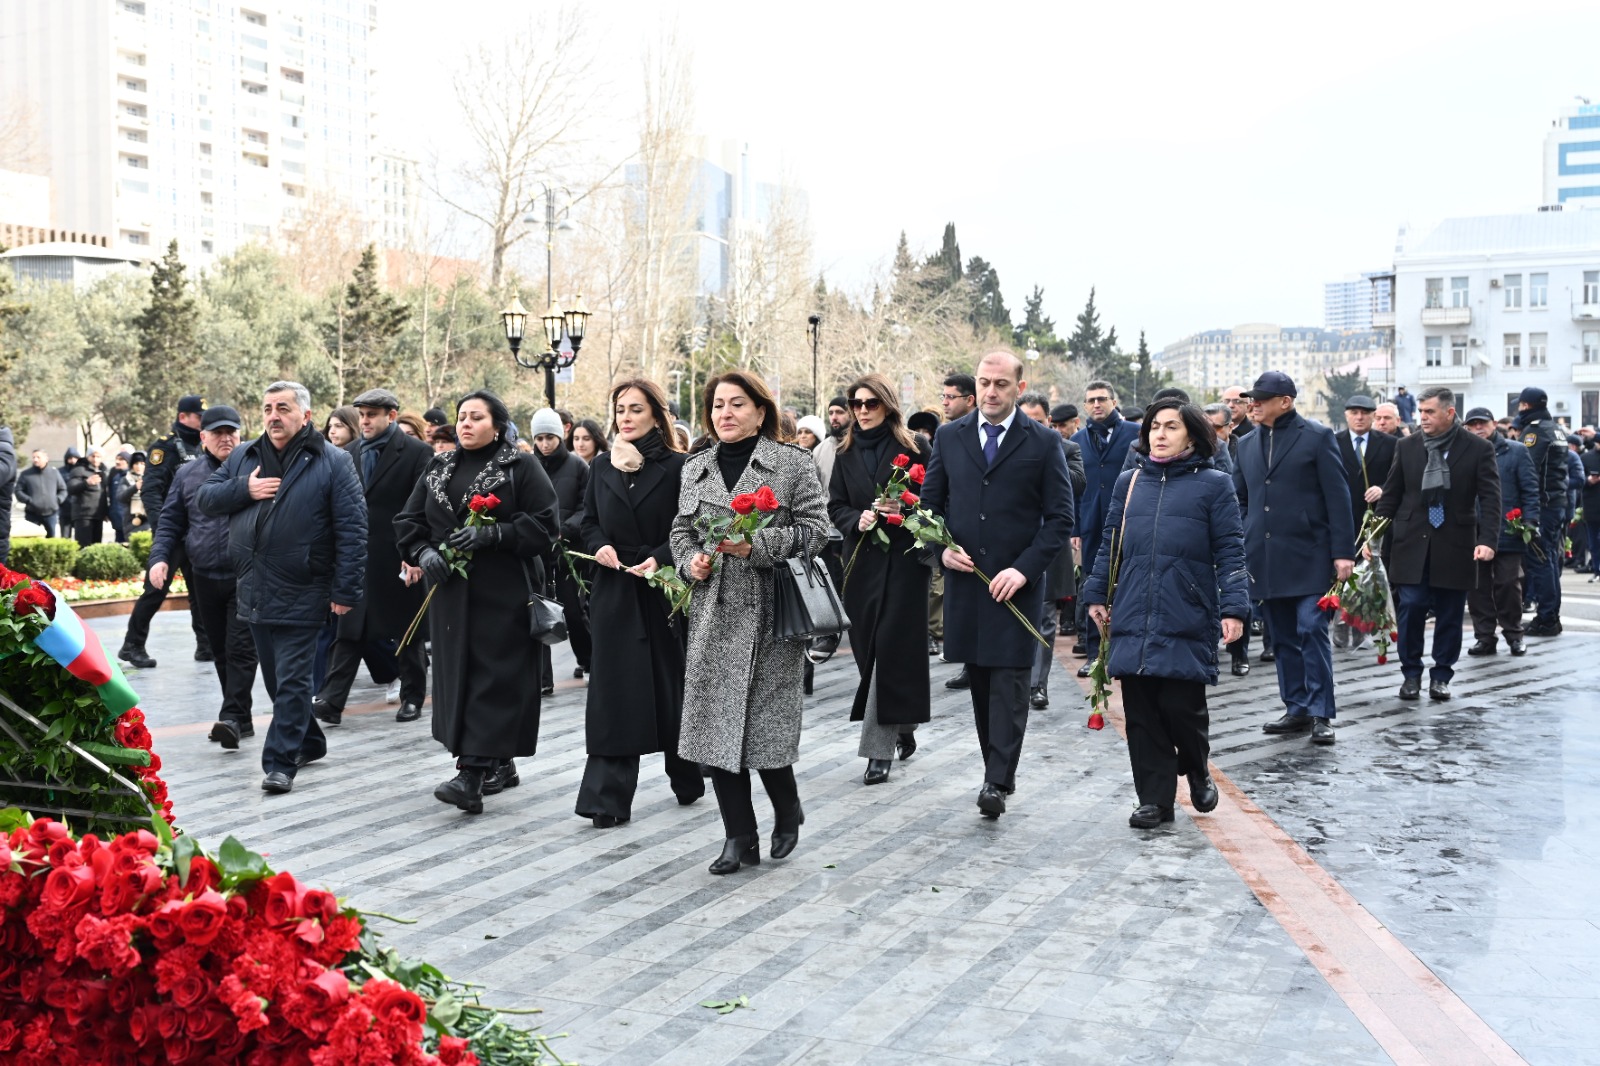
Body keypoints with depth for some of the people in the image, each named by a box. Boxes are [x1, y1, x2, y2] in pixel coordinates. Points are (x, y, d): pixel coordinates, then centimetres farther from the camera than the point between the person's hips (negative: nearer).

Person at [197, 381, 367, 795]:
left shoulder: (332, 462, -5)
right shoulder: (242, 458, 12)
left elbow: (351, 528, -9)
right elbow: (206, 498, 12)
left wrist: (346, 589, -14)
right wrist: (244, 490, -8)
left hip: (301, 594, -6)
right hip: (254, 591, 6)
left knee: (291, 680, -5)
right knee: (275, 679, 15)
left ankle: (280, 762, -1)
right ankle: (309, 742, 31)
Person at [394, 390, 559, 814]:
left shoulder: (522, 467, 0)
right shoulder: (438, 468, 15)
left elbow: (543, 524, -8)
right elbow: (408, 520, 14)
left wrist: (491, 534, -19)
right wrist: (422, 552, -6)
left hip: (503, 593, -6)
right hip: (451, 591, 6)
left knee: (493, 678, -10)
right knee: (458, 674, 7)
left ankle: (472, 775, -15)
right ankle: (499, 761, 22)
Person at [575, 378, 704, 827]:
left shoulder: (676, 466, -4)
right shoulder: (602, 466, 9)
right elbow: (589, 521, 13)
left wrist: (661, 558, -21)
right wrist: (599, 546, -7)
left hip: (664, 588, -3)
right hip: (615, 591, 3)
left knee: (672, 684, 9)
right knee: (613, 691, -2)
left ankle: (686, 780, 29)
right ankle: (608, 798, -2)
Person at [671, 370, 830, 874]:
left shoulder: (792, 464, -1)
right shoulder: (696, 468, 14)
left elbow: (814, 528, -6)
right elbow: (681, 530, 19)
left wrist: (756, 546, -16)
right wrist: (691, 561, -2)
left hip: (770, 611, -5)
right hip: (713, 611, 5)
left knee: (766, 718, -4)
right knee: (715, 720, 2)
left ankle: (787, 810, 25)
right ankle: (739, 837, 13)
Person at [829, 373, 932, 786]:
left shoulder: (914, 447, -1)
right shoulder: (847, 452, 11)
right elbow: (836, 506, 10)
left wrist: (904, 508, -17)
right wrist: (858, 519, -9)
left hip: (904, 559, -4)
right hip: (862, 560, 5)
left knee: (891, 648, -9)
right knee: (869, 650, 8)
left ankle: (879, 747, -7)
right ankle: (902, 728, 28)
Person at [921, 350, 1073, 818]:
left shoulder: (1044, 442, -1)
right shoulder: (949, 437, 8)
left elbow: (1060, 518, -2)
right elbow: (930, 503, 14)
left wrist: (1024, 569, -13)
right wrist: (943, 547, -4)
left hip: (1016, 583, -3)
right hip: (964, 579, 3)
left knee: (1009, 682, -7)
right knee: (980, 681, 9)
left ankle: (997, 782, -7)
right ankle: (997, 770, 20)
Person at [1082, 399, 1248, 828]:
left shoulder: (1213, 485, 3)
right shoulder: (1130, 483, 14)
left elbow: (1229, 551, 0)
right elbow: (1111, 544, 19)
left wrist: (1234, 608, -8)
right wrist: (1097, 594, 15)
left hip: (1188, 620, -3)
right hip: (1133, 619, 4)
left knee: (1182, 707, -5)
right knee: (1141, 712, 2)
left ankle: (1197, 771, 26)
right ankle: (1155, 799, 12)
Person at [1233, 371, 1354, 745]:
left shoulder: (1317, 437, -2)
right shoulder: (1247, 444, 13)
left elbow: (1338, 497, -5)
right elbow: (1239, 500, 18)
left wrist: (1343, 552, -10)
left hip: (1308, 556, -5)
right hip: (1264, 558, 5)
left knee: (1312, 631, -8)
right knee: (1282, 637, 9)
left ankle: (1321, 714, -1)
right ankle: (1297, 709, 18)